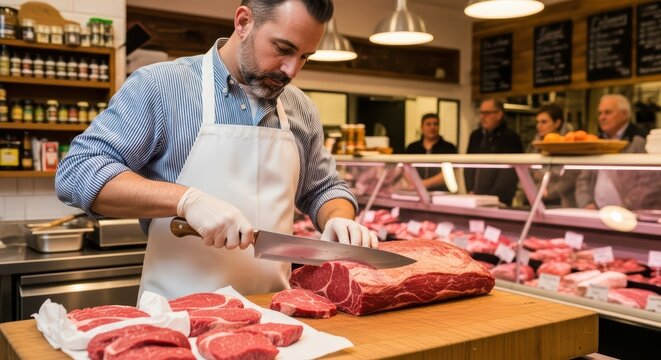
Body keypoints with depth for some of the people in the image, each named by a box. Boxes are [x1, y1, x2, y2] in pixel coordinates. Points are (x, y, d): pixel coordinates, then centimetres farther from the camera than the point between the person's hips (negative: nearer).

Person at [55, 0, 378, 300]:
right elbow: (76, 174, -10)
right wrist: (187, 199, -22)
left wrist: (339, 220, -5)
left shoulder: (301, 110, 7)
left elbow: (324, 189, 18)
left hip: (271, 310, 5)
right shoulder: (159, 86, -7)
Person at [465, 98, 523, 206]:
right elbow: (468, 165, 11)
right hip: (475, 199, 5)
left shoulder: (511, 138, -6)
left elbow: (509, 173, -12)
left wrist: (491, 199, -16)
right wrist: (471, 192, -1)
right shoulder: (475, 136, 13)